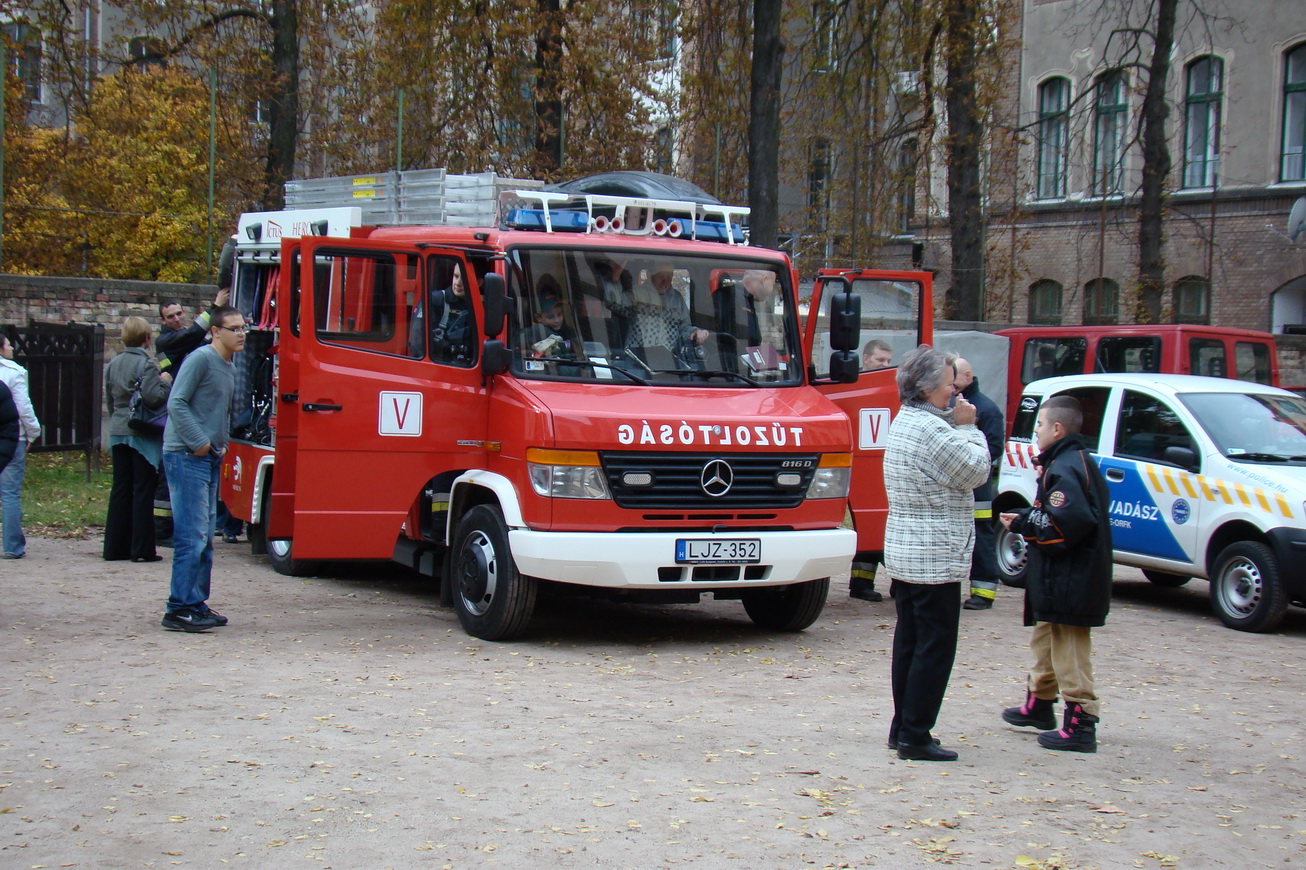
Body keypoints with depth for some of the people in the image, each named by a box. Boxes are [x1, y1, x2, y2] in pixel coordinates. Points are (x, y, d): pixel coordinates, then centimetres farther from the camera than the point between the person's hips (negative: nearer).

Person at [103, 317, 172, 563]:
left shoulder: (112, 364, 10)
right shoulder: (146, 364, -12)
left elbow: (109, 400, 18)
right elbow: (153, 398, -21)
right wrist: (165, 382, -4)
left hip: (118, 432, 7)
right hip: (141, 434, -7)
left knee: (120, 489, 11)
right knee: (143, 491, -2)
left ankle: (115, 547, 12)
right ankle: (141, 549, -2)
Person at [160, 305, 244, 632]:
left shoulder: (230, 369, 17)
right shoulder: (201, 359, -11)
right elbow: (176, 403, -17)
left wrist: (222, 444, 15)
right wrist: (198, 442, -17)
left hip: (210, 458, 9)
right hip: (187, 457, -9)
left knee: (205, 536, 12)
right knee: (192, 536, -11)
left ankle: (197, 603, 20)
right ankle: (180, 608, -8)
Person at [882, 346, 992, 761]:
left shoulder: (904, 422, 13)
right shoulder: (931, 430, -19)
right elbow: (976, 472, -12)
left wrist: (958, 427, 5)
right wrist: (967, 427, -4)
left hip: (902, 554, 10)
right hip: (935, 559, -10)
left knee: (909, 642, 14)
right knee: (935, 647, -4)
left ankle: (903, 728, 21)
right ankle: (915, 737, -2)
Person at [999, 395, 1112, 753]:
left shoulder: (1063, 469, -20)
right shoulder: (1080, 461, 13)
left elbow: (1068, 522, -32)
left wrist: (1022, 522, -18)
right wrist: (1025, 520, 8)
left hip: (1068, 582, -12)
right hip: (1061, 577, 12)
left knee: (1069, 650, -7)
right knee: (1045, 641, 25)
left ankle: (1080, 723, -3)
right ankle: (1038, 705, 40)